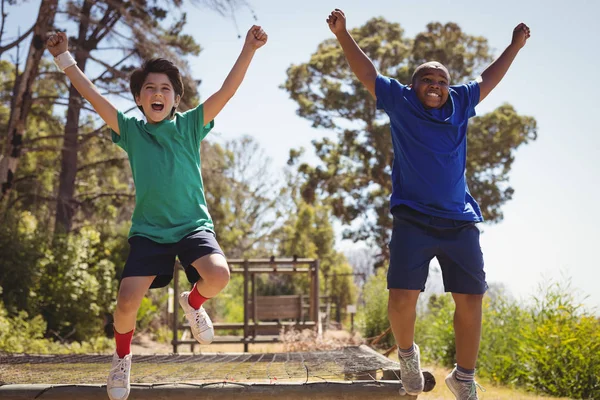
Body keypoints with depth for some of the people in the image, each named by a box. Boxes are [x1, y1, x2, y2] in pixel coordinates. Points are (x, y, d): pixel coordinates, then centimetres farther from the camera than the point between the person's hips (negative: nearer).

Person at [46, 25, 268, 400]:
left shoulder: (190, 125, 0)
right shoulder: (131, 130, 3)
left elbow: (227, 90, -9)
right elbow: (93, 96, -1)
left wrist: (249, 48, -18)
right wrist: (65, 58, -7)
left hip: (193, 224, -1)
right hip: (148, 229, 1)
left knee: (218, 275, -28)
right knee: (128, 299, -13)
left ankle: (194, 303, 10)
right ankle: (122, 358, 20)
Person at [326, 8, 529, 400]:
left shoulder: (460, 105, 11)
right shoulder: (400, 102, 4)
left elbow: (488, 79, 26)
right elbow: (367, 72, 3)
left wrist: (515, 45, 32)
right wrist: (343, 34, -4)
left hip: (460, 223, 3)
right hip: (413, 221, -3)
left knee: (471, 301, 4)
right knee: (402, 298, -12)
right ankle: (407, 354, 20)